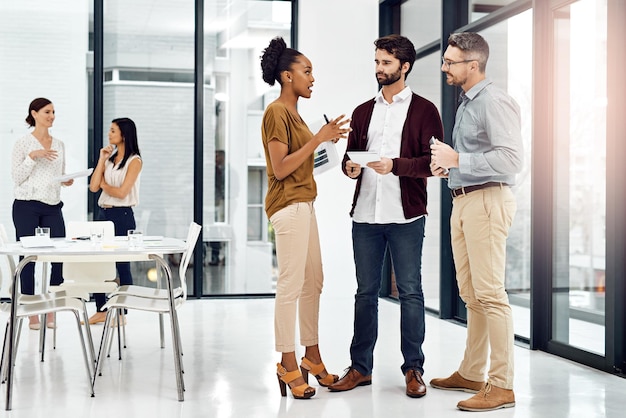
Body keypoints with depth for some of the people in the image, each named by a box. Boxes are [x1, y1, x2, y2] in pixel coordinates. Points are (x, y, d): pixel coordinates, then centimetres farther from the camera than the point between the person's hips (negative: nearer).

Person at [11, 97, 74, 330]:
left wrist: (67, 181, -3)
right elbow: (17, 178, -7)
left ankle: (51, 311, 7)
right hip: (27, 207, -4)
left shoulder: (59, 144, 13)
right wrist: (32, 156, -18)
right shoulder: (22, 143, -1)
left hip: (52, 207, 4)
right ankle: (32, 314, 8)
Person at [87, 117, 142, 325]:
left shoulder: (134, 161, -7)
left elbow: (121, 192, -15)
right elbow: (93, 186, 4)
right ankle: (101, 310, 17)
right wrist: (102, 160, 2)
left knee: (122, 265, 0)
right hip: (104, 214, 7)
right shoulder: (110, 158, 13)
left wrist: (104, 184, 1)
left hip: (122, 216, -7)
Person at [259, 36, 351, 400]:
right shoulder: (277, 112, -10)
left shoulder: (293, 113, 19)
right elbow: (280, 168, -16)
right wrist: (318, 138, -18)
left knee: (313, 282, 12)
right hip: (288, 205, -10)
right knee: (291, 285, -7)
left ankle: (312, 357, 21)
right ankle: (288, 365, 0)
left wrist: (327, 139, 8)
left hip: (305, 203, 10)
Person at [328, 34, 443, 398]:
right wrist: (350, 167, -3)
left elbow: (435, 161, -7)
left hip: (405, 216, -4)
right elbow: (350, 155, 20)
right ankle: (361, 368, 18)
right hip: (365, 214, 5)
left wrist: (395, 165, -19)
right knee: (366, 292, 10)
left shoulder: (424, 110, 2)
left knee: (410, 292, 1)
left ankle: (414, 369, 11)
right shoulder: (363, 112, 17)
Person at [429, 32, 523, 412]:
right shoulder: (466, 103, 19)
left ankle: (502, 386, -5)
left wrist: (456, 160, -18)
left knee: (490, 294, -10)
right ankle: (471, 374, 23)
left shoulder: (494, 102, -11)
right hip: (463, 201, 10)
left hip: (486, 201, -10)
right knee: (471, 294, 14)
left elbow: (511, 159, -21)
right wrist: (447, 164, 10)